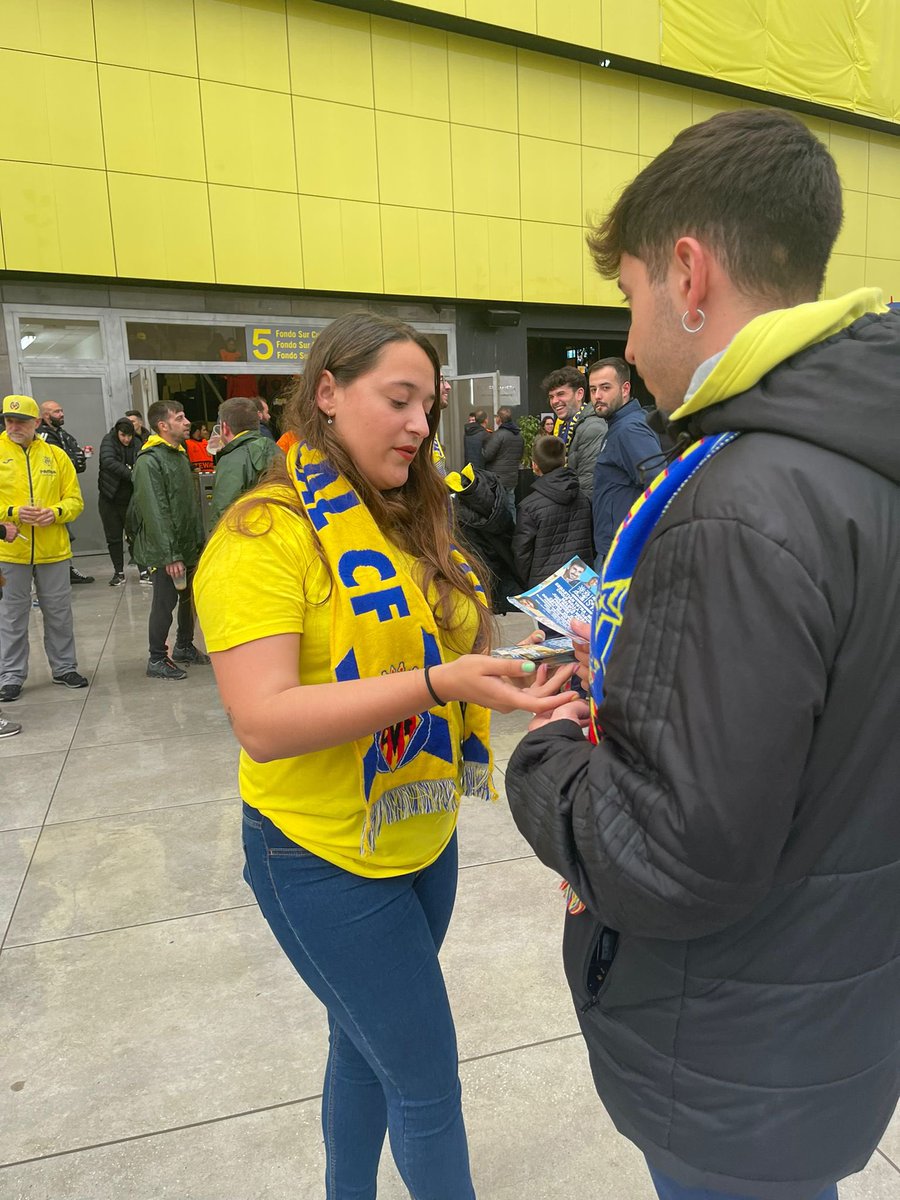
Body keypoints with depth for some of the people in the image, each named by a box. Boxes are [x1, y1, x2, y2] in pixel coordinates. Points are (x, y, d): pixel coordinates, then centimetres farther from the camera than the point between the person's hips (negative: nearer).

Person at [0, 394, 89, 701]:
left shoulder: (56, 455, 6)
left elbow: (75, 499, 5)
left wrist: (56, 512, -13)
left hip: (53, 549, 2)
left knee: (59, 613, 11)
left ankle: (64, 668, 26)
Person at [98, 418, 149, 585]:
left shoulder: (137, 444, -1)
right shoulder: (108, 441, -6)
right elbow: (108, 461, -24)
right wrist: (130, 474, -33)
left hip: (130, 499, 0)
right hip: (110, 498, 0)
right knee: (113, 538, 7)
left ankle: (144, 571, 4)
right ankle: (119, 573, 18)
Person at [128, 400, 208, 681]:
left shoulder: (180, 454, 13)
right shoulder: (149, 461, -17)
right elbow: (155, 513, -22)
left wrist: (199, 541, 12)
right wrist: (170, 555, -24)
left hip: (190, 545, 9)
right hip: (167, 551, -9)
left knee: (189, 598, 17)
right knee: (165, 602, 0)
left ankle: (185, 648, 33)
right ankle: (157, 660, 12)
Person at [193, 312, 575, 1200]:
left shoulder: (408, 521, 6)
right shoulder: (264, 534, -18)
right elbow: (262, 722, -27)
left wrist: (505, 664, -3)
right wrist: (437, 684, -33)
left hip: (424, 836, 7)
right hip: (328, 857, -7)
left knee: (365, 1042, 25)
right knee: (425, 1078, 7)